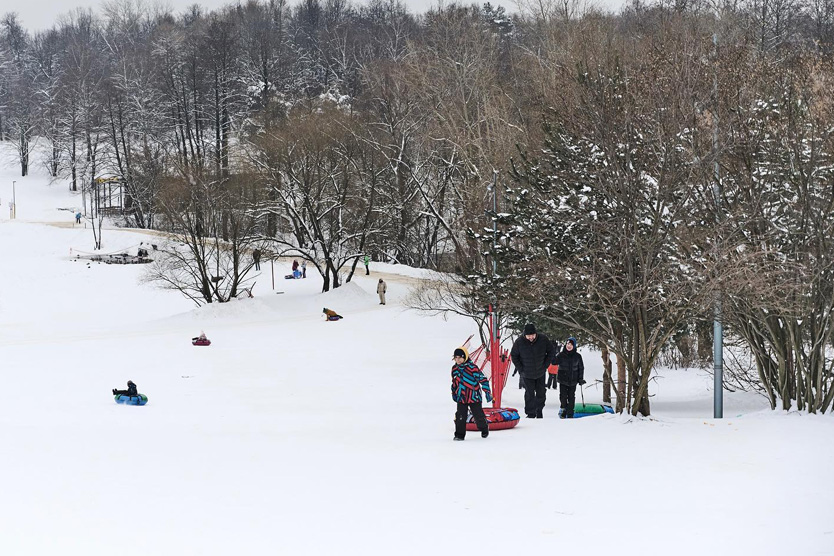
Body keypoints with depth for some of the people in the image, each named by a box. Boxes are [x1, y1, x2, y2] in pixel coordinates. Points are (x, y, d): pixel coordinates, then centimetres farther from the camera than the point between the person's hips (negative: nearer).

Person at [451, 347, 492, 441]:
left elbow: (482, 379, -14)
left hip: (474, 397, -4)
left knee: (478, 415, 8)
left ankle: (484, 429, 34)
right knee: (460, 416, -5)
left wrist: (487, 392, -16)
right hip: (461, 397, 4)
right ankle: (459, 434, 3)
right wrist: (454, 393, 22)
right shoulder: (454, 369, 3)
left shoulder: (472, 367, -16)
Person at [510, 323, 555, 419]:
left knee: (541, 393, 12)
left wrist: (545, 365, -3)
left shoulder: (543, 339, -15)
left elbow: (550, 351, 1)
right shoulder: (519, 342, -18)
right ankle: (531, 414, 7)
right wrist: (520, 369, -8)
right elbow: (514, 356, -3)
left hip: (540, 372, 2)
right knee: (529, 394, -3)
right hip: (527, 374, -2)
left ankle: (539, 410, 33)